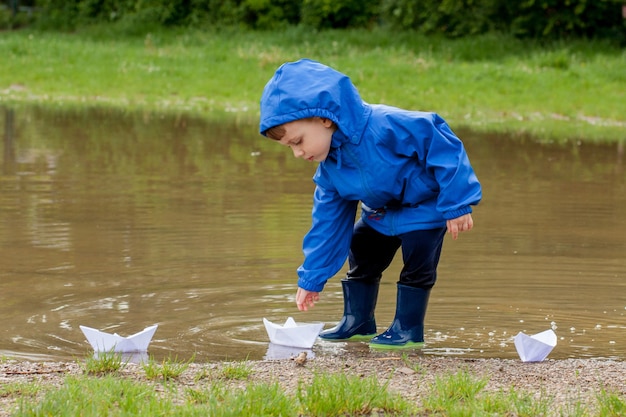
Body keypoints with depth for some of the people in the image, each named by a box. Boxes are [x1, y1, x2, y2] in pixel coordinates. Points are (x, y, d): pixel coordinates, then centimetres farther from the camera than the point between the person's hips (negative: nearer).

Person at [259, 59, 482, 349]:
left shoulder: (385, 126, -38)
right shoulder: (329, 169, -12)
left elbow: (442, 146, -33)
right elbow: (328, 222, -1)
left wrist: (457, 205, -29)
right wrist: (311, 279, 0)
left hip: (427, 203, -7)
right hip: (382, 211, 8)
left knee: (417, 259, -15)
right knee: (360, 252, 9)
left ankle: (409, 328, -2)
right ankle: (358, 322, 21)